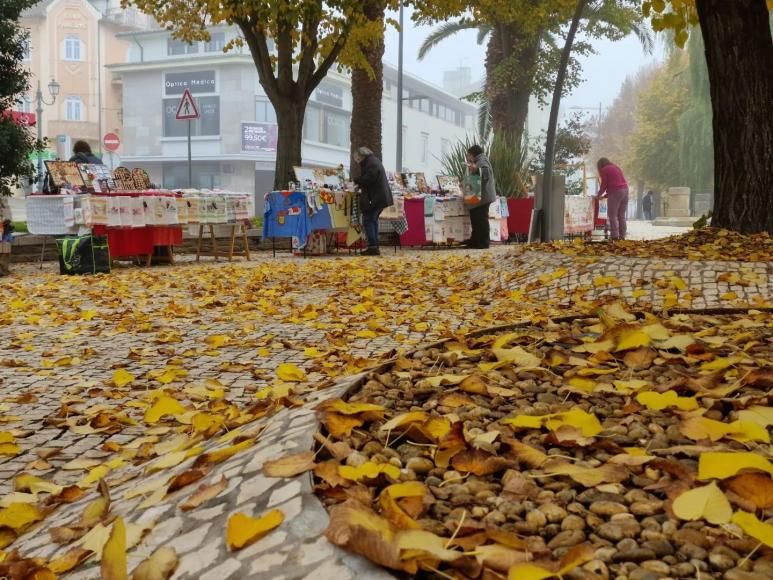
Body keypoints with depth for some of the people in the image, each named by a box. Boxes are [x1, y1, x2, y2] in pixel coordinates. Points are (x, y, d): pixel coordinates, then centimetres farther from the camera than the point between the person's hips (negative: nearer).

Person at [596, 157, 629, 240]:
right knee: (621, 215, 10)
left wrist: (599, 195, 12)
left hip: (615, 192, -8)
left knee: (612, 215, -5)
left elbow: (604, 185, -3)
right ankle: (622, 236, 8)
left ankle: (614, 235, -13)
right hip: (625, 190, 8)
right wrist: (605, 195, 24)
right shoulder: (617, 168, 25)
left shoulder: (604, 170, 2)